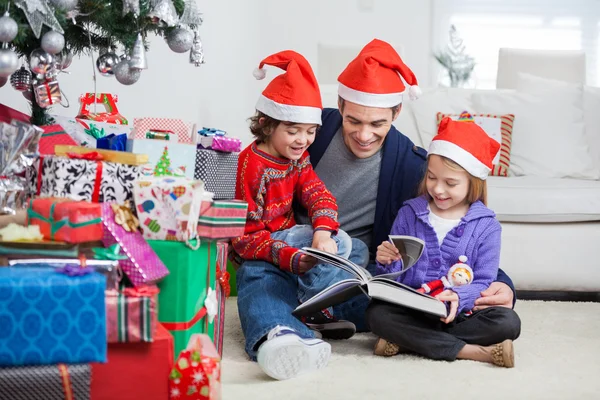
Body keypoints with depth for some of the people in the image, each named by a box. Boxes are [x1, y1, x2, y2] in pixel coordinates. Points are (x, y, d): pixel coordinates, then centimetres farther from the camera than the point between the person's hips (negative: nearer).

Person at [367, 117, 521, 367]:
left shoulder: (486, 226, 2)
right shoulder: (408, 214, 8)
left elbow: (484, 282, -4)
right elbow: (394, 278, 8)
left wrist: (458, 297, -25)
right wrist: (387, 264, -15)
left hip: (459, 315, -1)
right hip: (412, 312, 1)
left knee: (507, 322, -27)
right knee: (377, 313, -30)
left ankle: (407, 341, -24)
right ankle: (470, 351, -28)